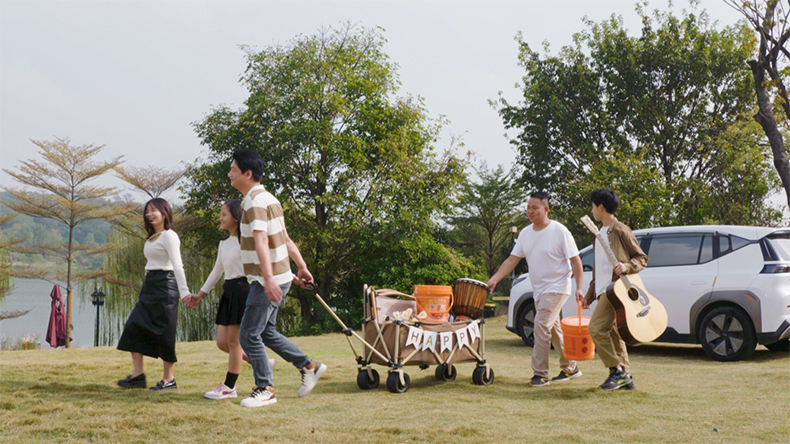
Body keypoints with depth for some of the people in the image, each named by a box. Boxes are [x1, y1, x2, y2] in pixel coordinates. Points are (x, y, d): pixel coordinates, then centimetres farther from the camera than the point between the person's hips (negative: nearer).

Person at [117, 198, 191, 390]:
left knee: (164, 333, -4)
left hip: (165, 285, -9)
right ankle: (137, 374, 0)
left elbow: (177, 265, -18)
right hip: (149, 286, 9)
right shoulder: (151, 238, 18)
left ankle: (168, 379, 6)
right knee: (134, 327, -1)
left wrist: (184, 292, -26)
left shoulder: (169, 236, -8)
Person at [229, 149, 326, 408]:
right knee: (265, 331, 17)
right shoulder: (265, 198, 16)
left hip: (269, 281, -10)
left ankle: (265, 389, 5)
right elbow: (285, 238, 20)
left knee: (249, 334, -4)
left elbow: (261, 240, -29)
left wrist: (268, 278, -38)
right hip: (279, 277, 10)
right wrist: (302, 267, 24)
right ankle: (309, 367, 23)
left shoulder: (255, 200, -16)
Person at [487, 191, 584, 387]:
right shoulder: (525, 233, 6)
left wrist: (579, 288, -16)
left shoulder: (560, 231, -12)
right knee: (553, 328, 14)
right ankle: (570, 368, 28)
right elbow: (512, 260, 6)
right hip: (539, 290, 7)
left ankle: (540, 374, -9)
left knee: (541, 325, -16)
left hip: (557, 287, -7)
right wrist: (494, 279, -6)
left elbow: (575, 260, -11)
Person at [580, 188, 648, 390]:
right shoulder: (599, 233, 20)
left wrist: (626, 266, -22)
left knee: (596, 328, -18)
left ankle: (617, 371, -10)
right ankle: (625, 377, 13)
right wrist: (589, 295, 24)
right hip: (603, 290, 9)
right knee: (612, 334, 9)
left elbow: (642, 258, -3)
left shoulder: (620, 230, -7)